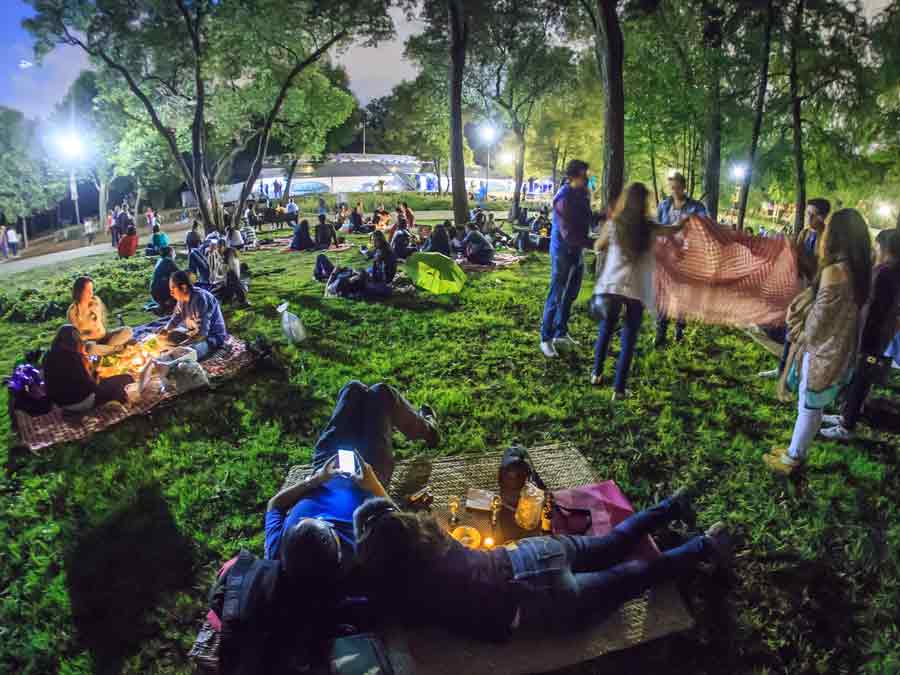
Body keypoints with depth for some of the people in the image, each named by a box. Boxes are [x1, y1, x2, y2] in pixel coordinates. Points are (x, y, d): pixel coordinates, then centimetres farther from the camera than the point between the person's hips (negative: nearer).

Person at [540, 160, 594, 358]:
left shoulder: (582, 194, 4)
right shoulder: (564, 200, -22)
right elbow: (568, 234, -25)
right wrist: (594, 244, -25)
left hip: (577, 251, 8)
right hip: (563, 251, -8)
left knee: (570, 295, 16)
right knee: (556, 296, -2)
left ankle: (561, 334, 28)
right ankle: (546, 339, 8)